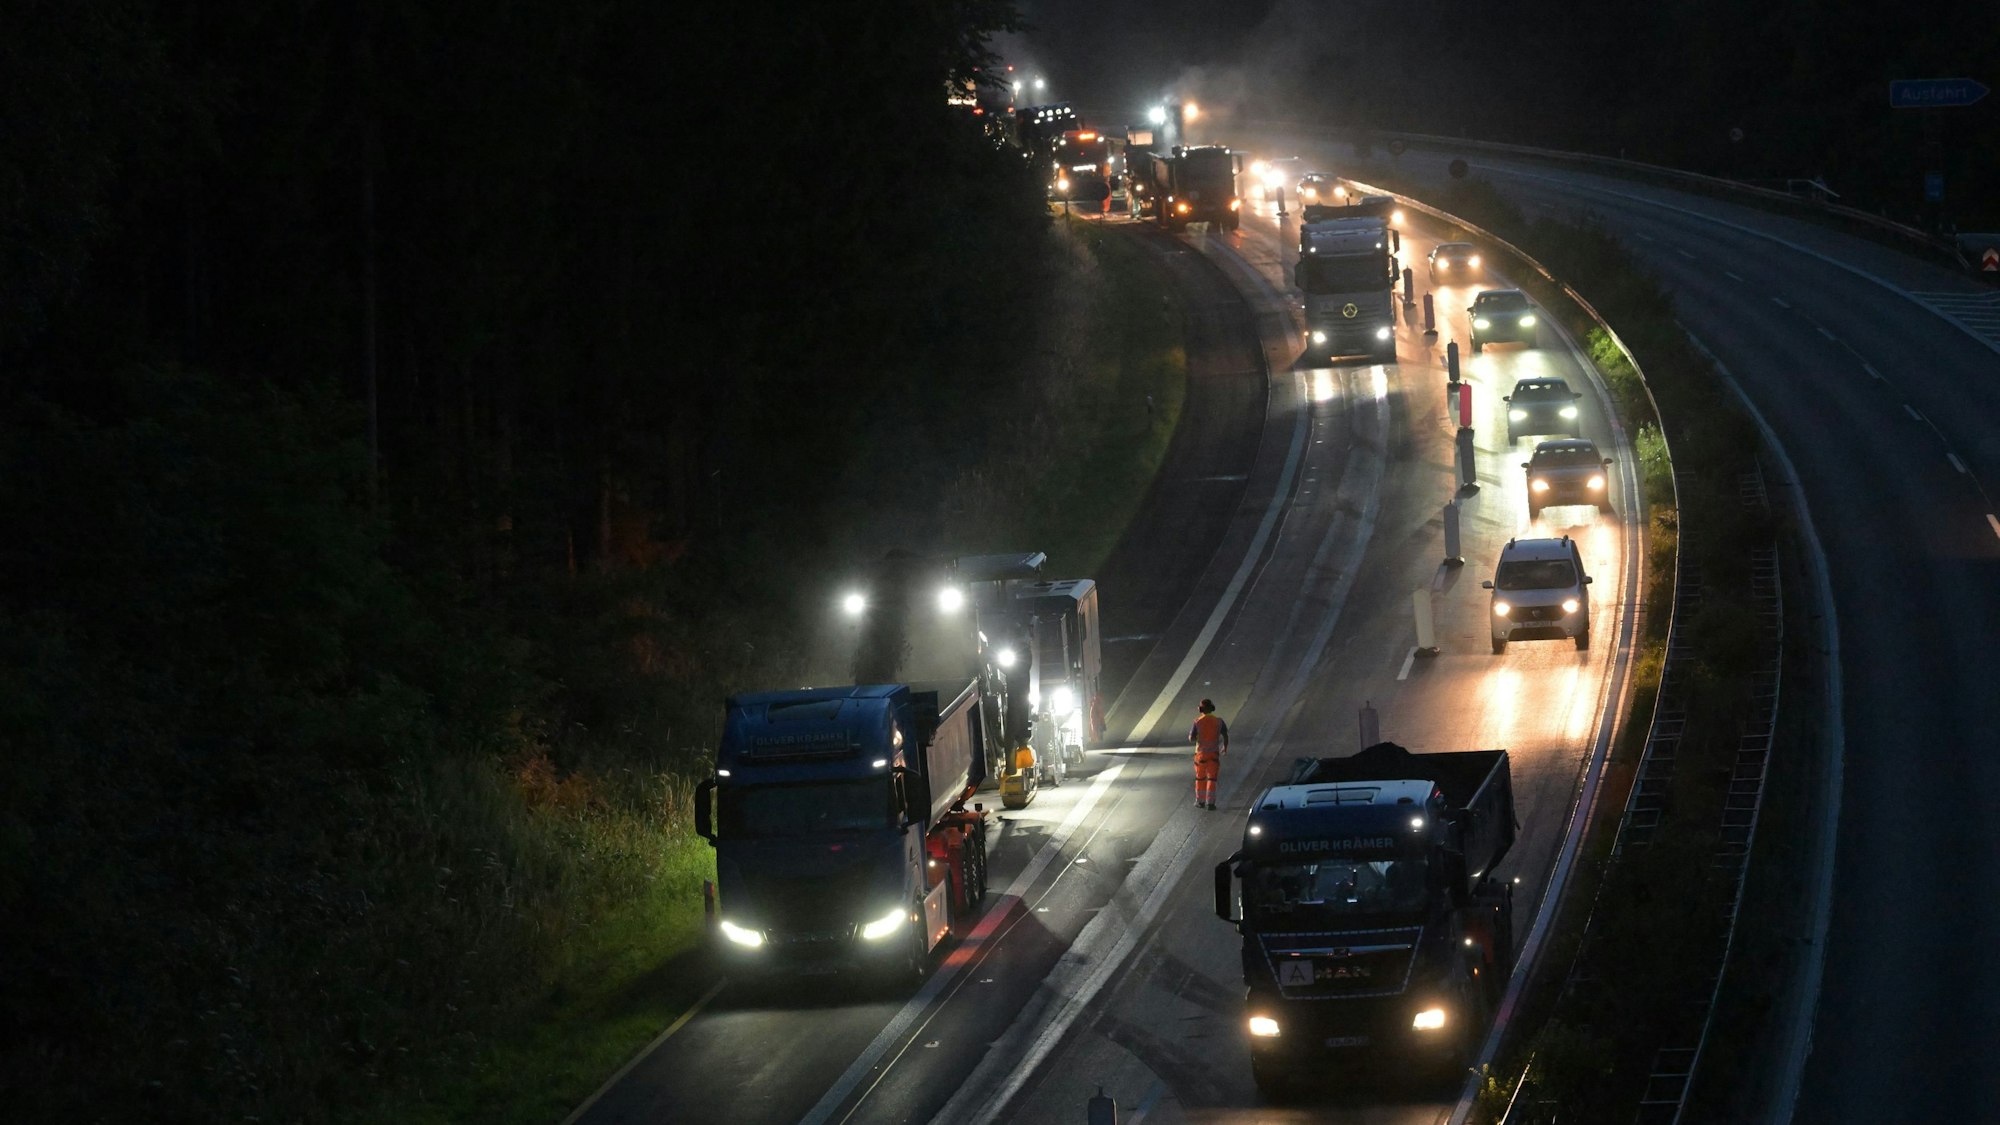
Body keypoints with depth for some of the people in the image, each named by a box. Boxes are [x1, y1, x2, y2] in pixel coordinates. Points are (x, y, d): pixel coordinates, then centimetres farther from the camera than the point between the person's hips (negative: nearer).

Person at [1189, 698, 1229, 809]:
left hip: (1201, 753, 0)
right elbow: (1225, 736, -1)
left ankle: (1200, 801, 21)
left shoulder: (1198, 721, -9)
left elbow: (1192, 738, -8)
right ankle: (1210, 802, -2)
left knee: (1200, 778, 15)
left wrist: (1190, 736, 16)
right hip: (1214, 753, 0)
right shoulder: (1218, 721, -5)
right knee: (1211, 778, 4)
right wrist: (1225, 747, 17)